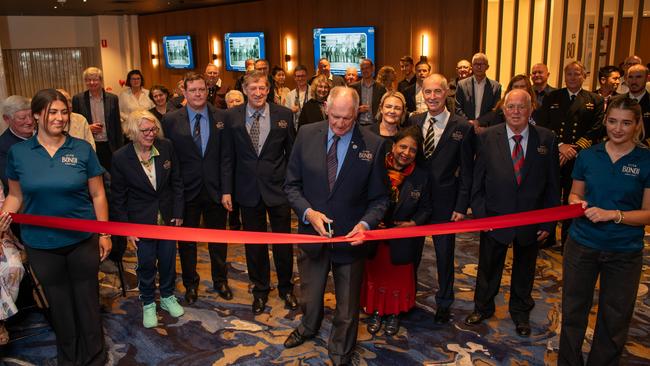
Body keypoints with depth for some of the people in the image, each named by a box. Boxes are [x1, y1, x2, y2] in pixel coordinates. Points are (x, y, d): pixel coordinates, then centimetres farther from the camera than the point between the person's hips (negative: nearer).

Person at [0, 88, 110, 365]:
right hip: (41, 245, 1)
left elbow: (97, 195, -2)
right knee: (59, 303, 17)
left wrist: (105, 233, -2)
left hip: (83, 240, -1)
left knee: (87, 300, 11)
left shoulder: (82, 149, -6)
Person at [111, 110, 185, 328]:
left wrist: (178, 212, -1)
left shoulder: (166, 147, -10)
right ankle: (148, 304, 32)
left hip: (167, 217, 2)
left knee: (168, 259, 14)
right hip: (141, 220, -2)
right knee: (146, 263, 9)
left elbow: (176, 182, 0)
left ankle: (167, 297, 37)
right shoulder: (120, 158, -15)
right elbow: (118, 197, -7)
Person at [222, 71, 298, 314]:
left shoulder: (284, 115, -6)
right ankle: (260, 290, 34)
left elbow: (292, 153, 0)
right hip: (248, 191, 1)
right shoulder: (232, 117, -2)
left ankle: (286, 288, 33)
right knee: (254, 244, 14)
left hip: (278, 189, -1)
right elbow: (228, 157, 2)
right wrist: (227, 190, -1)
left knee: (283, 242, 11)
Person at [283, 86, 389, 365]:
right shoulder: (306, 135, -7)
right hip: (311, 232, 2)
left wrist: (366, 223, -24)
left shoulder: (373, 145, -13)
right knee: (309, 296, 27)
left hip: (350, 237, -2)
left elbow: (379, 198, -6)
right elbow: (292, 184, -2)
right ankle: (308, 328, 60)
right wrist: (308, 212, -18)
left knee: (347, 308, 16)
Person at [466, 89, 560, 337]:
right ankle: (483, 307, 40)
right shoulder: (488, 137, -7)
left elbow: (553, 184, -3)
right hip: (494, 218, -1)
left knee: (524, 270, 19)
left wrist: (548, 222, -4)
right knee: (488, 267, 16)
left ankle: (520, 312, 42)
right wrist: (480, 214, -9)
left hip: (531, 221, 1)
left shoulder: (547, 139, -6)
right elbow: (477, 181, -4)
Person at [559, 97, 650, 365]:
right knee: (573, 311, 12)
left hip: (624, 252, -2)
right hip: (582, 244, 2)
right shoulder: (588, 156, 1)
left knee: (614, 321, 12)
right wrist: (577, 203, -12)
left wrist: (612, 214, -21)